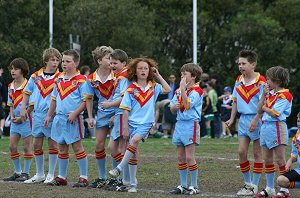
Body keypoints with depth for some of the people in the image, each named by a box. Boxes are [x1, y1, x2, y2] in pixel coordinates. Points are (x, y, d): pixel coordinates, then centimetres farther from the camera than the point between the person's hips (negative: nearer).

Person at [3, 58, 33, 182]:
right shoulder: (10, 87, 10)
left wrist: (22, 117, -14)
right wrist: (12, 116, 1)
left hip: (26, 119, -7)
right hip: (15, 120, 7)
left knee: (27, 147, 0)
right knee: (12, 146, 6)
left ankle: (26, 173, 6)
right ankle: (17, 172, 16)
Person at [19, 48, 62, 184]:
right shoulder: (35, 76, 6)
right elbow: (27, 93, 15)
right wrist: (23, 109, 8)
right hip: (38, 114, 4)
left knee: (52, 143, 1)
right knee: (37, 144, 9)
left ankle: (51, 175, 9)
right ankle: (40, 174, 20)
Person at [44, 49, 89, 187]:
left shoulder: (80, 80, -8)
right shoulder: (59, 80, 13)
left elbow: (85, 101, -12)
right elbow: (54, 99, 22)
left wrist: (75, 113, -20)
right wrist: (49, 115, 18)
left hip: (72, 119, -7)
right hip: (59, 117, 7)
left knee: (77, 146, -5)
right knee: (62, 148, 12)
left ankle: (84, 177, 0)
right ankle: (62, 177, 19)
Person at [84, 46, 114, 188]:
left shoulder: (116, 76, -13)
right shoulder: (92, 79, -3)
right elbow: (89, 98, 10)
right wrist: (90, 117, 4)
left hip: (115, 113, -4)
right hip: (102, 114, 4)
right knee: (99, 145, 5)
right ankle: (102, 178, 19)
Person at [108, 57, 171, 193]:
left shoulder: (153, 87, 6)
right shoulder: (131, 89, -2)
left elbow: (168, 90, 10)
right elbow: (126, 110, -2)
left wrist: (158, 76, 6)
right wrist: (125, 128, -6)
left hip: (145, 123, 0)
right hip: (132, 123, 0)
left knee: (135, 140, -28)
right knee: (133, 152, 3)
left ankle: (119, 168, -27)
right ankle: (133, 183, 10)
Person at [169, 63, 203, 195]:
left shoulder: (197, 90, -9)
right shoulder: (179, 90, 15)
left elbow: (187, 105, -22)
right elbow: (172, 108, 16)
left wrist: (183, 88, -21)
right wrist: (174, 106, -7)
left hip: (191, 124, -8)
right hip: (179, 123, 8)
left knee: (189, 157, -9)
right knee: (181, 158, 10)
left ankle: (194, 186, -2)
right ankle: (183, 185, 16)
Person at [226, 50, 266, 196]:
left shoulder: (260, 82, -13)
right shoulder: (239, 81, 8)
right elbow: (235, 101, 15)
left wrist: (255, 121, -22)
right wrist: (231, 118, 7)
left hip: (256, 119, -6)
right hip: (243, 119, 6)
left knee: (257, 153, 2)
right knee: (241, 152, 2)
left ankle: (254, 186, 7)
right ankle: (247, 183, 14)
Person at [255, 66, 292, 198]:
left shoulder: (284, 95, -11)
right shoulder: (270, 93, 15)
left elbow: (275, 113, -18)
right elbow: (259, 110, 11)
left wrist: (265, 108, -2)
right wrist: (264, 95, 3)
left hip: (277, 128, -9)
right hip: (265, 127, 9)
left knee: (280, 159, -6)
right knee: (267, 159, 11)